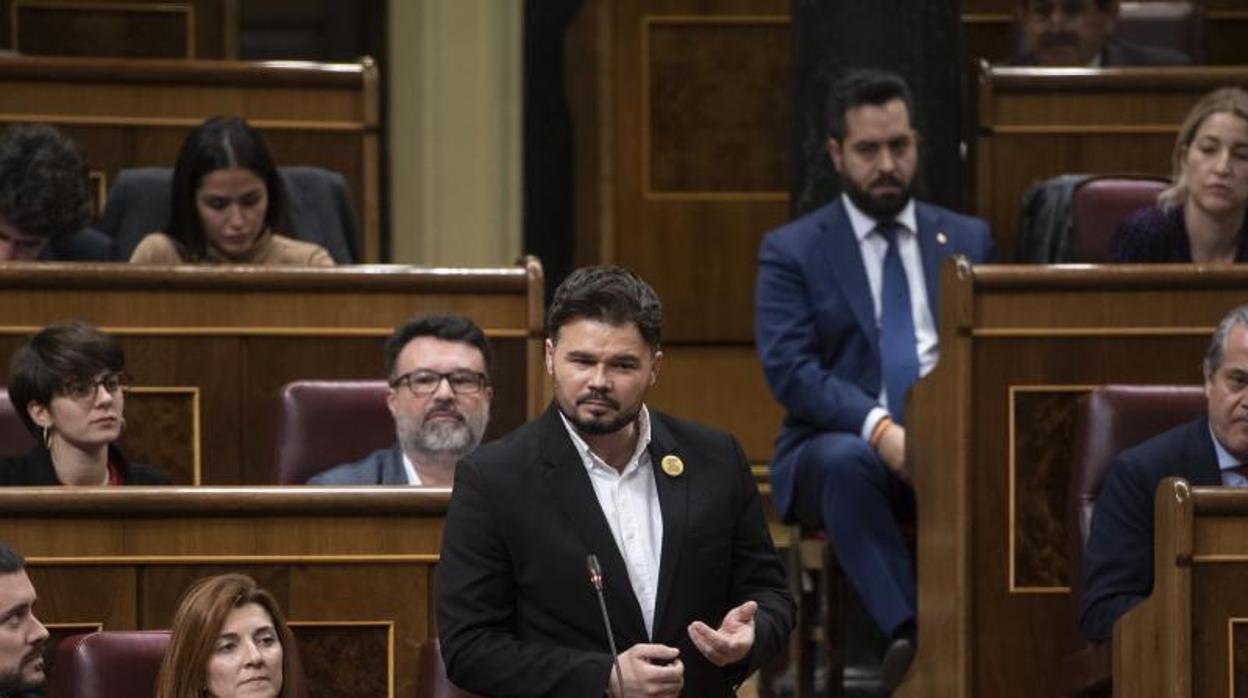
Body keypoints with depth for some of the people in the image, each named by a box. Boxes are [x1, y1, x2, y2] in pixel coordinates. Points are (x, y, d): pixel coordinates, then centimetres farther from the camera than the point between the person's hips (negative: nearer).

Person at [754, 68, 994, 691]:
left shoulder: (968, 240, 17)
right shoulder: (791, 252, 7)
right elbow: (789, 370, -6)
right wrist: (880, 429, -23)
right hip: (838, 445, -2)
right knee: (847, 462, -39)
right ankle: (909, 634, -47)